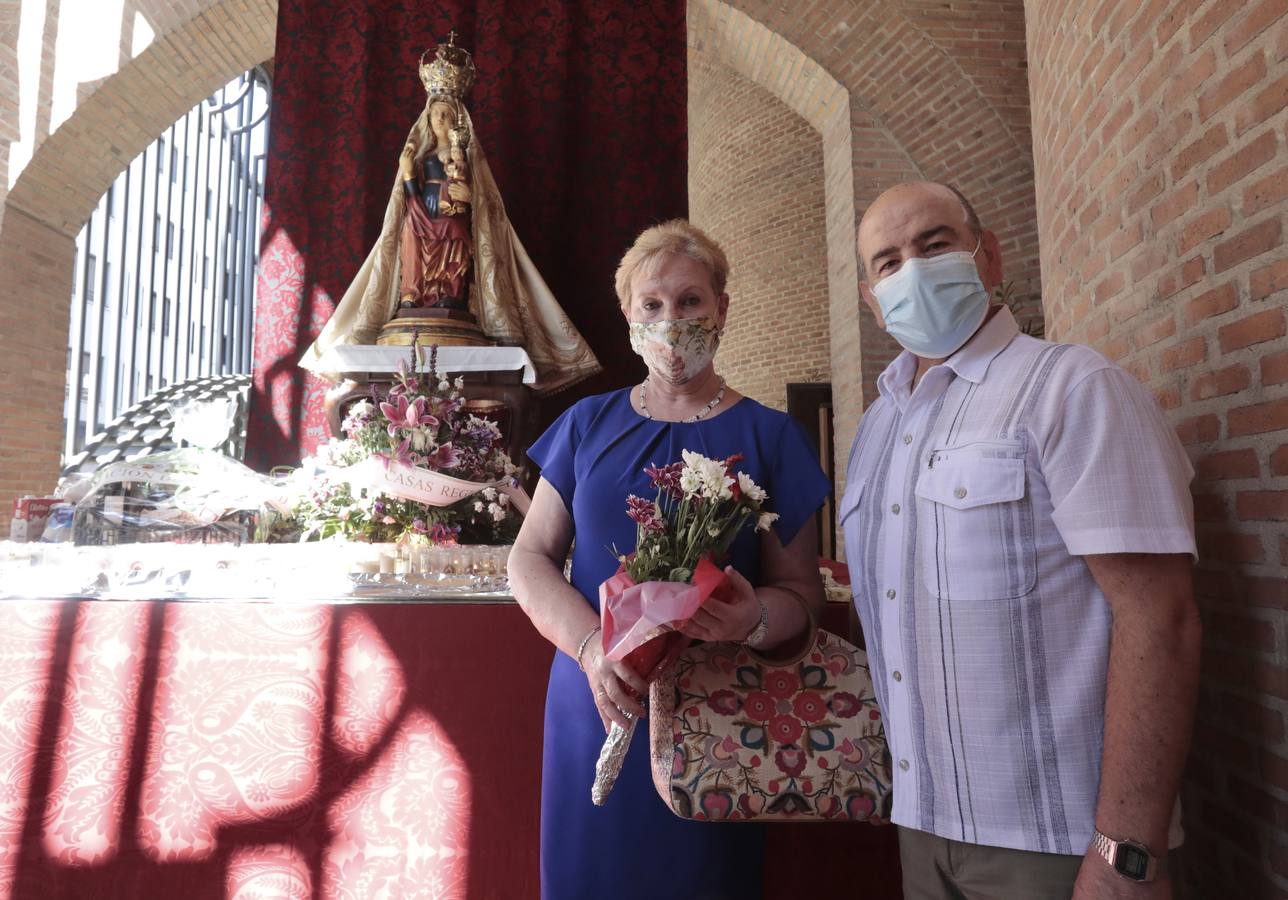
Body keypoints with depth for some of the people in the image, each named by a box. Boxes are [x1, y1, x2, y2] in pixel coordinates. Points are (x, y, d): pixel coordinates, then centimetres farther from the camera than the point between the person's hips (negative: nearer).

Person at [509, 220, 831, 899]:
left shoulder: (768, 436, 0)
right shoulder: (589, 424, 5)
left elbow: (800, 591, 0)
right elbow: (530, 559, 2)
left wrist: (755, 619, -23)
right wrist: (592, 648, -15)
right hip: (594, 708, 2)